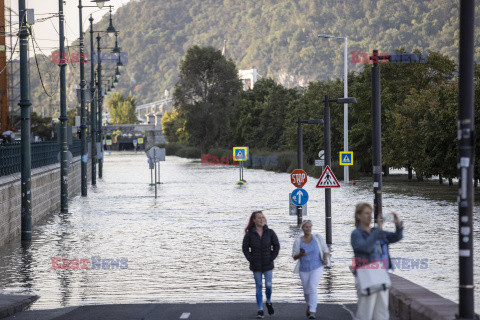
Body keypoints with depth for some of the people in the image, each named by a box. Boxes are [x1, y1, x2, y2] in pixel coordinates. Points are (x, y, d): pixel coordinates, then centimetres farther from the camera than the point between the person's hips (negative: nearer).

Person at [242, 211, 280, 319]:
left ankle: (269, 302, 29)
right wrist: (250, 259, -8)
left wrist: (272, 258, -6)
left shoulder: (270, 232, -4)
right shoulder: (249, 234, -6)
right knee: (258, 287, 2)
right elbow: (245, 248, 0)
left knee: (268, 286, -2)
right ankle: (260, 310, 9)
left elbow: (276, 246, 3)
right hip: (256, 265, 0)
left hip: (268, 265, 1)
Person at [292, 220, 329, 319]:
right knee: (306, 291, 13)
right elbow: (294, 256, -1)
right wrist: (300, 254, -22)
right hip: (304, 270, 2)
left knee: (312, 288, -20)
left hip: (317, 268, -2)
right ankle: (309, 305, 45)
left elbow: (325, 250, 4)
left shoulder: (317, 237, -4)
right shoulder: (298, 241, -4)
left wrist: (325, 259, -15)